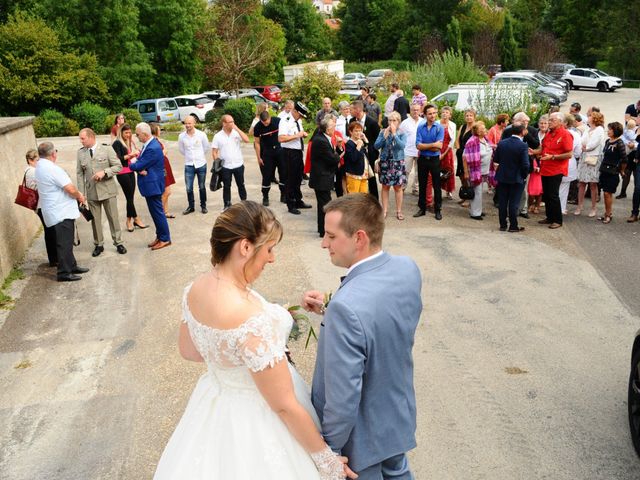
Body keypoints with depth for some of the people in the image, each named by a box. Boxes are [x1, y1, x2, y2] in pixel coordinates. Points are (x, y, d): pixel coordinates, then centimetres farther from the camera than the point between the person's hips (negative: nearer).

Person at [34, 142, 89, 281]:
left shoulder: (40, 167, 10)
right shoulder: (52, 169, -21)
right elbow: (71, 189, -22)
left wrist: (77, 194, 8)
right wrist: (80, 196, -2)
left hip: (57, 211, 10)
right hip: (62, 212, -10)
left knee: (66, 241, 19)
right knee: (64, 243, -3)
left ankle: (71, 266, 29)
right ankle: (64, 273, 3)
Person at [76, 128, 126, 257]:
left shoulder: (107, 149, -5)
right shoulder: (80, 153, 4)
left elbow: (118, 166, -5)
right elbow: (80, 174, 5)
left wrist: (104, 172, -20)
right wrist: (81, 193, 0)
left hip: (108, 190, -2)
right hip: (92, 192, 3)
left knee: (113, 217, 5)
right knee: (95, 219, 8)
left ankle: (118, 243, 17)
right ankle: (98, 245, 20)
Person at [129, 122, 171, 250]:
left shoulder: (153, 148, -24)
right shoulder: (148, 144, 8)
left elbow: (138, 166, -21)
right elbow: (140, 161, 11)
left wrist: (132, 163, 1)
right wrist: (140, 170, -11)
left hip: (153, 184, -10)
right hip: (150, 184, 10)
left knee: (157, 212, -1)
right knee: (155, 211, 16)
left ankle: (165, 239, 9)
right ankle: (160, 236, 26)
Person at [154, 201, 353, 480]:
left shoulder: (195, 288, -11)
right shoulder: (253, 321, -35)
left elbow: (188, 351, 7)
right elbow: (284, 406, -26)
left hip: (215, 404, 7)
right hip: (256, 420, -7)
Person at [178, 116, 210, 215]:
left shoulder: (201, 134, -9)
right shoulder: (181, 136, -5)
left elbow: (206, 148, 7)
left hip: (201, 164, -1)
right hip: (189, 165, 1)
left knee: (202, 187, 10)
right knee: (189, 188, 0)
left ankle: (203, 206, 23)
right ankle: (191, 206, 15)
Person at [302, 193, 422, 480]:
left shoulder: (347, 306, -38)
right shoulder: (408, 269, -13)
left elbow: (343, 400, -31)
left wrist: (327, 450, -14)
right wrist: (328, 310, -8)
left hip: (363, 435, -6)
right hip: (400, 413, 7)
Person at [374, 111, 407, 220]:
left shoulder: (402, 134, -2)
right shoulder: (383, 132, 2)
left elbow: (402, 146, -19)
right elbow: (376, 146, -6)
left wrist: (394, 133, -18)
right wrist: (385, 135, -14)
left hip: (398, 162, -1)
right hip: (385, 162, 1)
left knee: (398, 187, 3)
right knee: (385, 186, 7)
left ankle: (399, 211, 13)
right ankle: (384, 210, 15)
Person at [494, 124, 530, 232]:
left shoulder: (501, 143, -5)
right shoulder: (523, 146, -16)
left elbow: (495, 159, 1)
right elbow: (525, 165, -18)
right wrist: (524, 175, -1)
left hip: (502, 177, 3)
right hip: (516, 178, -3)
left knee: (502, 202, 10)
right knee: (514, 203, 4)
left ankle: (503, 225, 17)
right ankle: (513, 226, 10)